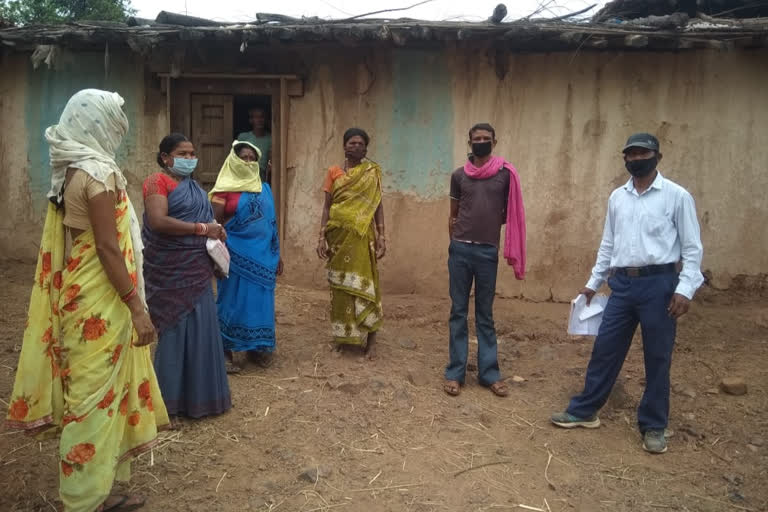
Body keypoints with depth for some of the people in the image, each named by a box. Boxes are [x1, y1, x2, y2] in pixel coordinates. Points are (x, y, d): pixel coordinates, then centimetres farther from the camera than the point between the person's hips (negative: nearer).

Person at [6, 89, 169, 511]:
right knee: (95, 398, 1)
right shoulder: (97, 171, -16)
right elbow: (108, 248, -20)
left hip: (77, 294, 10)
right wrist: (137, 308, -18)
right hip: (100, 301, -10)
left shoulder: (70, 169, 12)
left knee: (92, 395, 17)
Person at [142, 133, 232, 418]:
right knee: (175, 328, -1)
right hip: (171, 270, -8)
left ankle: (196, 393, 24)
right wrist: (202, 229, -19)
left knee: (199, 327, 11)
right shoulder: (157, 182, -9)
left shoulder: (192, 185, 16)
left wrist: (215, 230, 7)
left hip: (195, 268, 8)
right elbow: (158, 221, -23)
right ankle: (172, 397, 13)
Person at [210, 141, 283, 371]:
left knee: (259, 301, 9)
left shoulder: (264, 189, 11)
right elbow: (214, 223, -8)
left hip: (262, 255, 5)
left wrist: (277, 255, 13)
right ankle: (225, 351, 14)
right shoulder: (225, 188, -4)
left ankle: (257, 348, 22)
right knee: (233, 301, 2)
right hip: (237, 256, -4)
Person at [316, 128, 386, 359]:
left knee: (363, 283, -4)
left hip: (362, 236, -2)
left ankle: (370, 338, 1)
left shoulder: (372, 173, 4)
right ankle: (343, 334, 19)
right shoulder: (333, 172, 7)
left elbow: (378, 205, 3)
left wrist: (382, 236, -5)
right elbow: (327, 206, 6)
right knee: (340, 283, 7)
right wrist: (322, 237, -1)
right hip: (338, 234, 2)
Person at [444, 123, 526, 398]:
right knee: (458, 312, 6)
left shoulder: (506, 173, 1)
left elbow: (510, 213, 10)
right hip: (460, 250, 1)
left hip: (488, 251, -1)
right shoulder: (459, 175, 5)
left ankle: (489, 373, 15)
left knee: (485, 314, 8)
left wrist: (490, 223, 2)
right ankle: (455, 373, 11)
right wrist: (455, 244, 6)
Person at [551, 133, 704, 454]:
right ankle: (584, 411, 22)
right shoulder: (617, 197, 10)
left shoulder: (677, 196, -4)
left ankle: (653, 426, 19)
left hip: (659, 283, -4)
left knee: (657, 357, 6)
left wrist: (685, 289, -14)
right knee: (605, 349, 9)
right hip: (622, 283, 4)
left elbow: (692, 248, -5)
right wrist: (593, 283, 16)